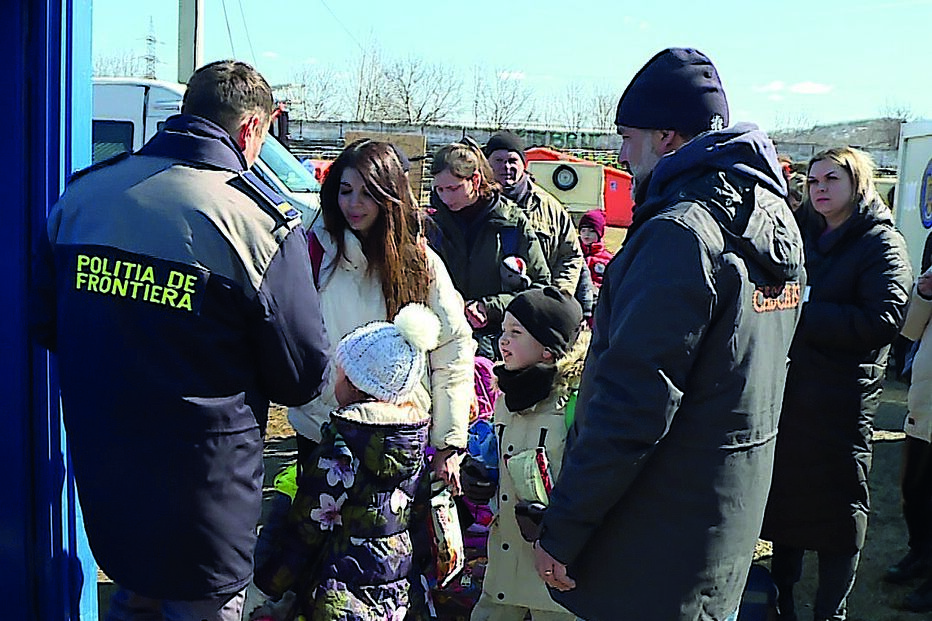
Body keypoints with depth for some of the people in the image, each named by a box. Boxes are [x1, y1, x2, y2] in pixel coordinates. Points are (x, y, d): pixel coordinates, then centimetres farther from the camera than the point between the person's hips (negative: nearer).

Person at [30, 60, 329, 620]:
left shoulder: (82, 195, -2)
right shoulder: (264, 223, -19)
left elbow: (46, 326, 8)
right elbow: (302, 378, -12)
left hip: (102, 482, 5)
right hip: (206, 504, -5)